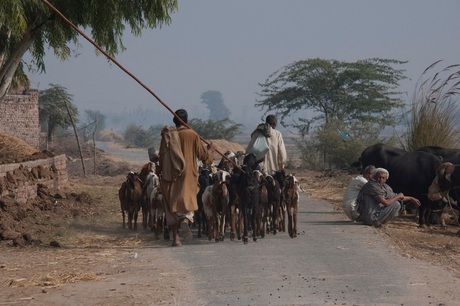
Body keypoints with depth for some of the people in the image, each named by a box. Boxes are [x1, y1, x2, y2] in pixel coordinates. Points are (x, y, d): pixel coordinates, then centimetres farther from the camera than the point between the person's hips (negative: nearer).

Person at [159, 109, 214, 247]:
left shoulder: (167, 135, 0)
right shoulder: (193, 135, -3)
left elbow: (162, 156, 2)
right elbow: (203, 155, 2)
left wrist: (162, 171, 16)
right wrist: (210, 150, 23)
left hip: (171, 176, 1)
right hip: (188, 175, -1)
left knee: (172, 205, 8)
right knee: (188, 200, 6)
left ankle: (175, 237, 6)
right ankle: (185, 220, -28)